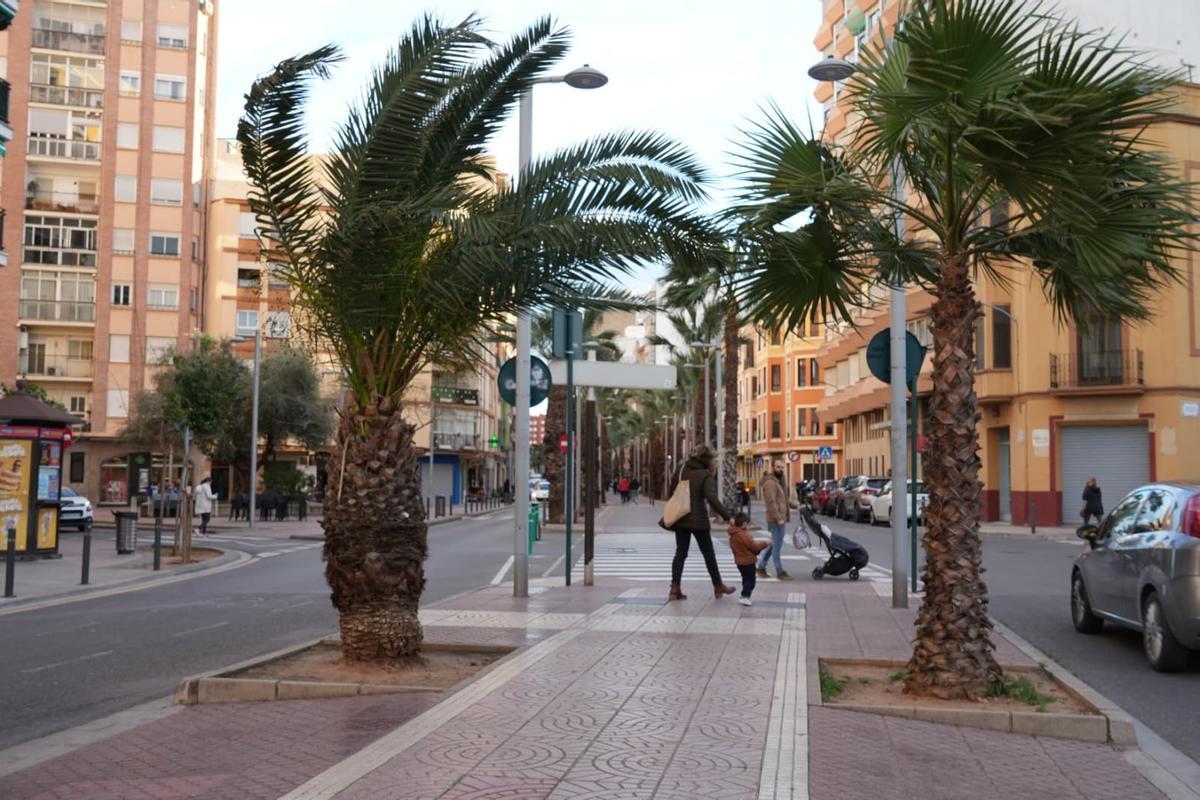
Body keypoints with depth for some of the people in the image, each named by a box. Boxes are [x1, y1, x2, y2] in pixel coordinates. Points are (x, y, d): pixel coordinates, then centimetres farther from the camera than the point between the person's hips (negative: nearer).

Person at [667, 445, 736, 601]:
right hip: (698, 520, -5)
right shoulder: (706, 476, -12)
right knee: (708, 554, 9)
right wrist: (726, 515, -23)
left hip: (680, 519, 5)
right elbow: (712, 498, -22)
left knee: (680, 553, 6)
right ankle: (718, 587, 21)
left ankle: (675, 589, -1)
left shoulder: (683, 471, 5)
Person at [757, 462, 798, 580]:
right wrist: (778, 518, -25)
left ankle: (761, 567, 22)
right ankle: (780, 573, -1)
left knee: (774, 545, 15)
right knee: (777, 546, -5)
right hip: (776, 520, -10)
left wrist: (796, 505, 15)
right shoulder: (770, 482, -13)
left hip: (781, 519, 10)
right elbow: (771, 502, -22)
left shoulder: (778, 482, 20)